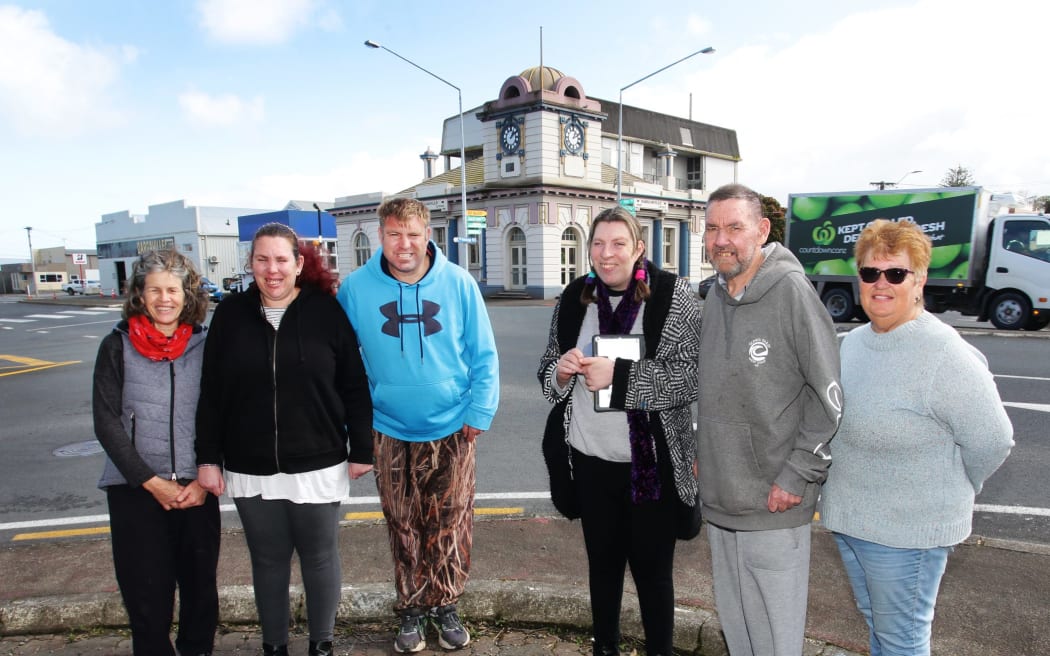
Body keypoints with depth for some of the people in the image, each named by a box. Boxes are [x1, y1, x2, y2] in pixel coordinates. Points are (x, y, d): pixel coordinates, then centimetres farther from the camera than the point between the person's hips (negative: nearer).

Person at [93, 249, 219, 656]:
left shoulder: (204, 346, 3)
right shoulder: (117, 346, 0)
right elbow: (106, 422, -3)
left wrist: (204, 480, -6)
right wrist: (152, 482, -9)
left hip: (196, 489, 1)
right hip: (135, 489, -1)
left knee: (201, 587, 11)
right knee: (147, 592, 4)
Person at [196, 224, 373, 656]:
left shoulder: (327, 312, -7)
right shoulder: (231, 314, -1)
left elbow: (355, 387, -4)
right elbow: (211, 393, 3)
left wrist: (361, 450, -3)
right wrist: (208, 458, 1)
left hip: (317, 466, -1)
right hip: (251, 470, 2)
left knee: (320, 558, 13)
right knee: (268, 562, 16)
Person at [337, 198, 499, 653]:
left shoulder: (458, 283, -8)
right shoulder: (356, 288, -6)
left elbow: (483, 355, -2)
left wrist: (480, 412, -6)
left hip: (452, 429, 0)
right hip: (391, 432, 1)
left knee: (451, 526, 9)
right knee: (403, 528, 12)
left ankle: (445, 607, 31)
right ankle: (411, 612, 32)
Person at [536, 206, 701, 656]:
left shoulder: (673, 295, -10)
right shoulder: (575, 297, 3)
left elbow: (694, 375, -17)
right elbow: (546, 372, 10)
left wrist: (619, 375, -24)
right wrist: (561, 370, -13)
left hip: (651, 463, -4)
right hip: (590, 459, 4)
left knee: (652, 569, 11)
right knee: (602, 562, 20)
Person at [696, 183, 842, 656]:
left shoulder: (790, 290, -15)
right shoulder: (715, 296, 7)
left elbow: (829, 394, -16)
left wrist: (797, 477, -16)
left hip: (774, 503, -7)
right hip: (718, 497, 7)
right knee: (732, 618, 22)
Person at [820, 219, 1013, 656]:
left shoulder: (944, 355, -20)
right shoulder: (853, 342, 4)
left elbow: (991, 441, -15)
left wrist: (949, 494, -2)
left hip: (907, 530, -7)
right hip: (847, 517, 7)